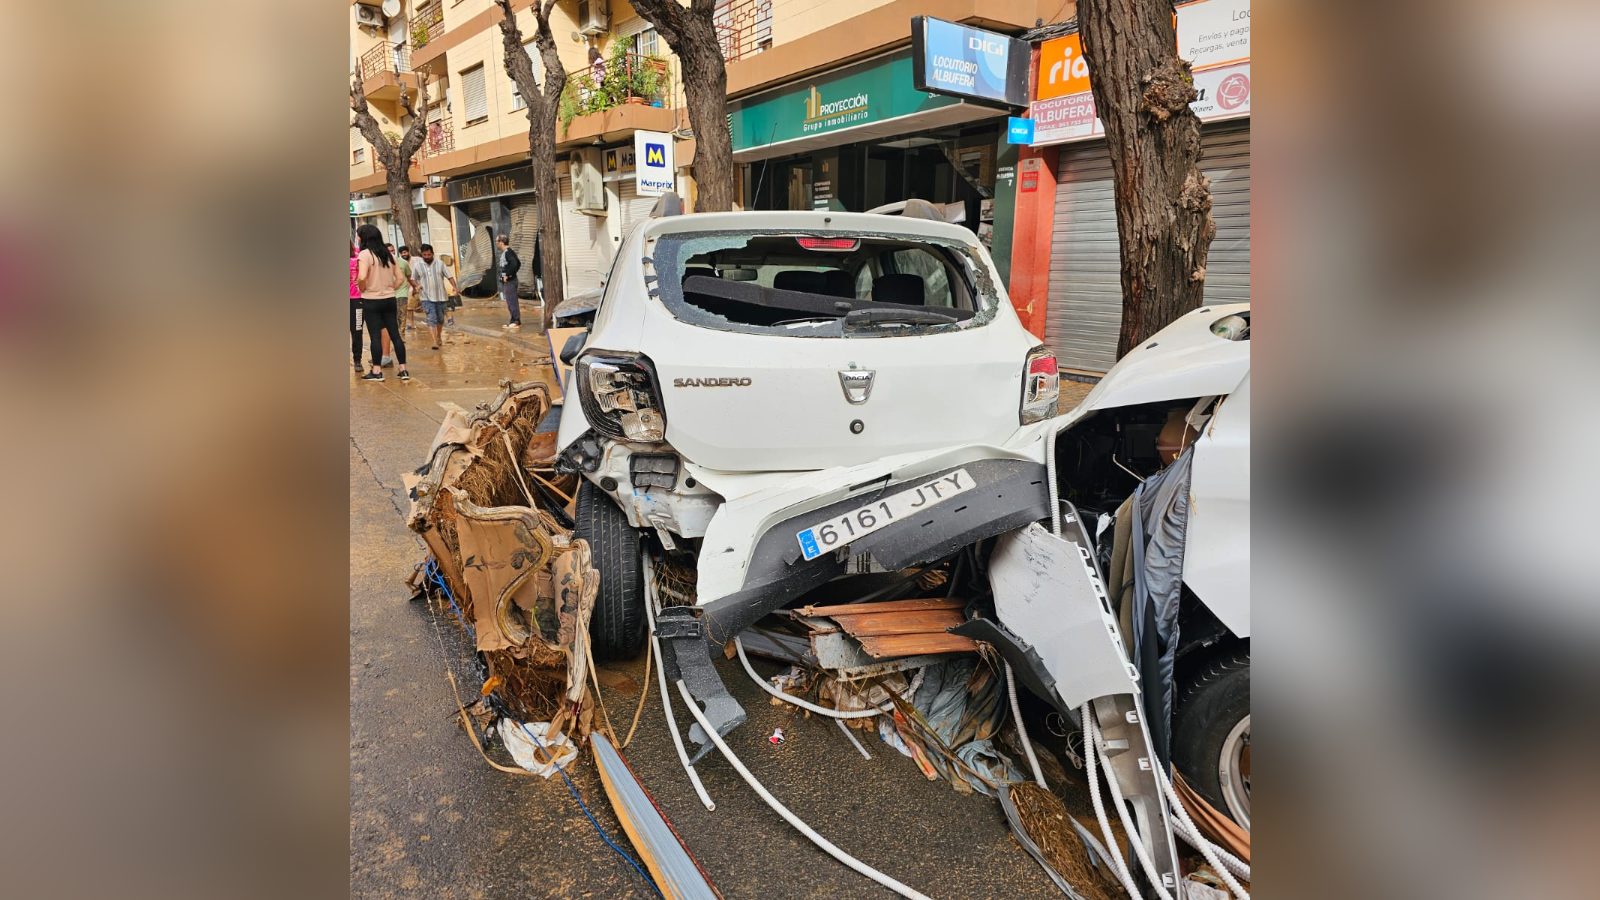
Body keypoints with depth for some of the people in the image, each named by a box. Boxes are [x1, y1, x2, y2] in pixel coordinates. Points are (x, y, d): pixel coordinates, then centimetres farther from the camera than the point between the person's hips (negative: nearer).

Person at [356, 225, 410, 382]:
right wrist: (390, 289, 12)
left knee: (375, 336, 0)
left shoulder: (365, 254, -11)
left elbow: (362, 277, -24)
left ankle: (376, 372, 4)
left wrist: (363, 288, -6)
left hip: (371, 301, -5)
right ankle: (403, 370, 7)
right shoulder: (390, 254, 8)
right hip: (389, 300, 6)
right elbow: (400, 278, 8)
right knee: (395, 334, 7)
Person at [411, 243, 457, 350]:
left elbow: (449, 276, 1)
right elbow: (413, 279, 7)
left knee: (440, 319, 13)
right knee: (431, 319, -12)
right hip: (426, 298, -2)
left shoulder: (439, 264, 3)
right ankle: (435, 342, -16)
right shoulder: (417, 265, 2)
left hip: (440, 297, 2)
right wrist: (417, 286, -14)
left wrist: (454, 286, -17)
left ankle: (439, 336, 36)